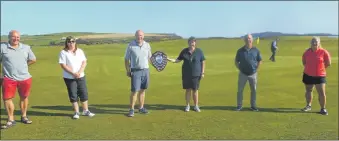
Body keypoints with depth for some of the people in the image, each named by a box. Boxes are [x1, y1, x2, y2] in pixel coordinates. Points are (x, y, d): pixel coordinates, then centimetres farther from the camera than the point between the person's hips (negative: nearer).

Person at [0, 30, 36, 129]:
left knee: (24, 97, 12)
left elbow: (33, 60, 15)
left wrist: (22, 66, 10)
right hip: (8, 79, -2)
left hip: (25, 78, 2)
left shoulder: (26, 48, 5)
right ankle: (11, 120, 12)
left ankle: (24, 116, 29)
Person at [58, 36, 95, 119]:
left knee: (84, 93, 5)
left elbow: (84, 62, 3)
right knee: (73, 95, 2)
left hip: (81, 76, 4)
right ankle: (76, 112, 12)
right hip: (69, 77, -3)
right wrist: (73, 73, -18)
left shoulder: (80, 51, 8)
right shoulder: (63, 53, -5)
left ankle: (85, 111, 17)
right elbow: (63, 65, -11)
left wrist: (79, 72, -12)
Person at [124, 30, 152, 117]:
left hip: (145, 70, 4)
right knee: (134, 91, -5)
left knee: (142, 90, 10)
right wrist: (127, 71, -4)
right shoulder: (131, 46, -5)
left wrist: (146, 67, 5)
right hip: (135, 71, -4)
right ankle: (131, 109, 6)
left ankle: (141, 108, 21)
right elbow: (126, 59, -1)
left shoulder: (147, 45, 6)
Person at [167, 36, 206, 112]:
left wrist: (202, 73, -4)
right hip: (186, 74, 1)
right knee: (188, 89, 7)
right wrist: (170, 59, -9)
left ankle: (196, 106, 15)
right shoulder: (184, 51, 2)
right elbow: (178, 60, 6)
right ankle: (187, 105, 18)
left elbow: (203, 62, 1)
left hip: (196, 74, -1)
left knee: (195, 90, 3)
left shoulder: (199, 51, -2)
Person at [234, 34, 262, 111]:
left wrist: (256, 69, 1)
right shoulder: (240, 51, -3)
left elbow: (259, 61, 9)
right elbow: (236, 62, 6)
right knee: (240, 90, 3)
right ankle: (239, 105, 15)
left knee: (254, 90, 8)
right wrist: (240, 69, -2)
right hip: (243, 74, -1)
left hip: (253, 74, 1)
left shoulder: (256, 50, -1)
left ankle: (253, 106, 21)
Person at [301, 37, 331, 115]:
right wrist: (309, 68, 8)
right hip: (308, 75, 4)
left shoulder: (324, 52, -9)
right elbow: (304, 61, 17)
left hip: (320, 76, -3)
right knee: (308, 91, 14)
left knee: (322, 93, -5)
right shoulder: (307, 52, 0)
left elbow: (328, 63, -1)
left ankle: (323, 109, 9)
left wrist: (320, 68, 2)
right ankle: (308, 106, 30)